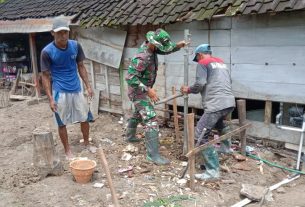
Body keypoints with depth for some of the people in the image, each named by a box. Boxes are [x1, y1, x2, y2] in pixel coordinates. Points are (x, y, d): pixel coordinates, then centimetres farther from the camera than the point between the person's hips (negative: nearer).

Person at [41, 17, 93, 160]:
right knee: (62, 123, 7)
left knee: (85, 118, 12)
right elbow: (46, 76, -8)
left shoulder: (75, 46, -4)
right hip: (60, 92, -3)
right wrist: (50, 98, -12)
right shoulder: (47, 52, -14)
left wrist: (88, 86, 3)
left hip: (77, 89, 4)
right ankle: (67, 150, 25)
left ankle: (87, 144, 34)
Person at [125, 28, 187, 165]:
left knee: (138, 113, 29)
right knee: (151, 120, -14)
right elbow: (130, 78, -33)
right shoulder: (142, 57, -31)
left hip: (142, 90, 10)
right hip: (139, 91, -10)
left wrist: (178, 46, -7)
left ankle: (130, 136, 51)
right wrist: (148, 90, -33)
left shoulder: (150, 47, -4)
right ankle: (153, 154, -11)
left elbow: (165, 50, 12)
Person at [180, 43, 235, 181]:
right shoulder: (222, 63, 24)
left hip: (215, 105, -9)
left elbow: (200, 84, -10)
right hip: (230, 102, 9)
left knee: (200, 136, -6)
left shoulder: (202, 63, 2)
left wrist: (188, 90, 8)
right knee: (218, 120, 39)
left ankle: (212, 171, -7)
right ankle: (226, 146, 50)